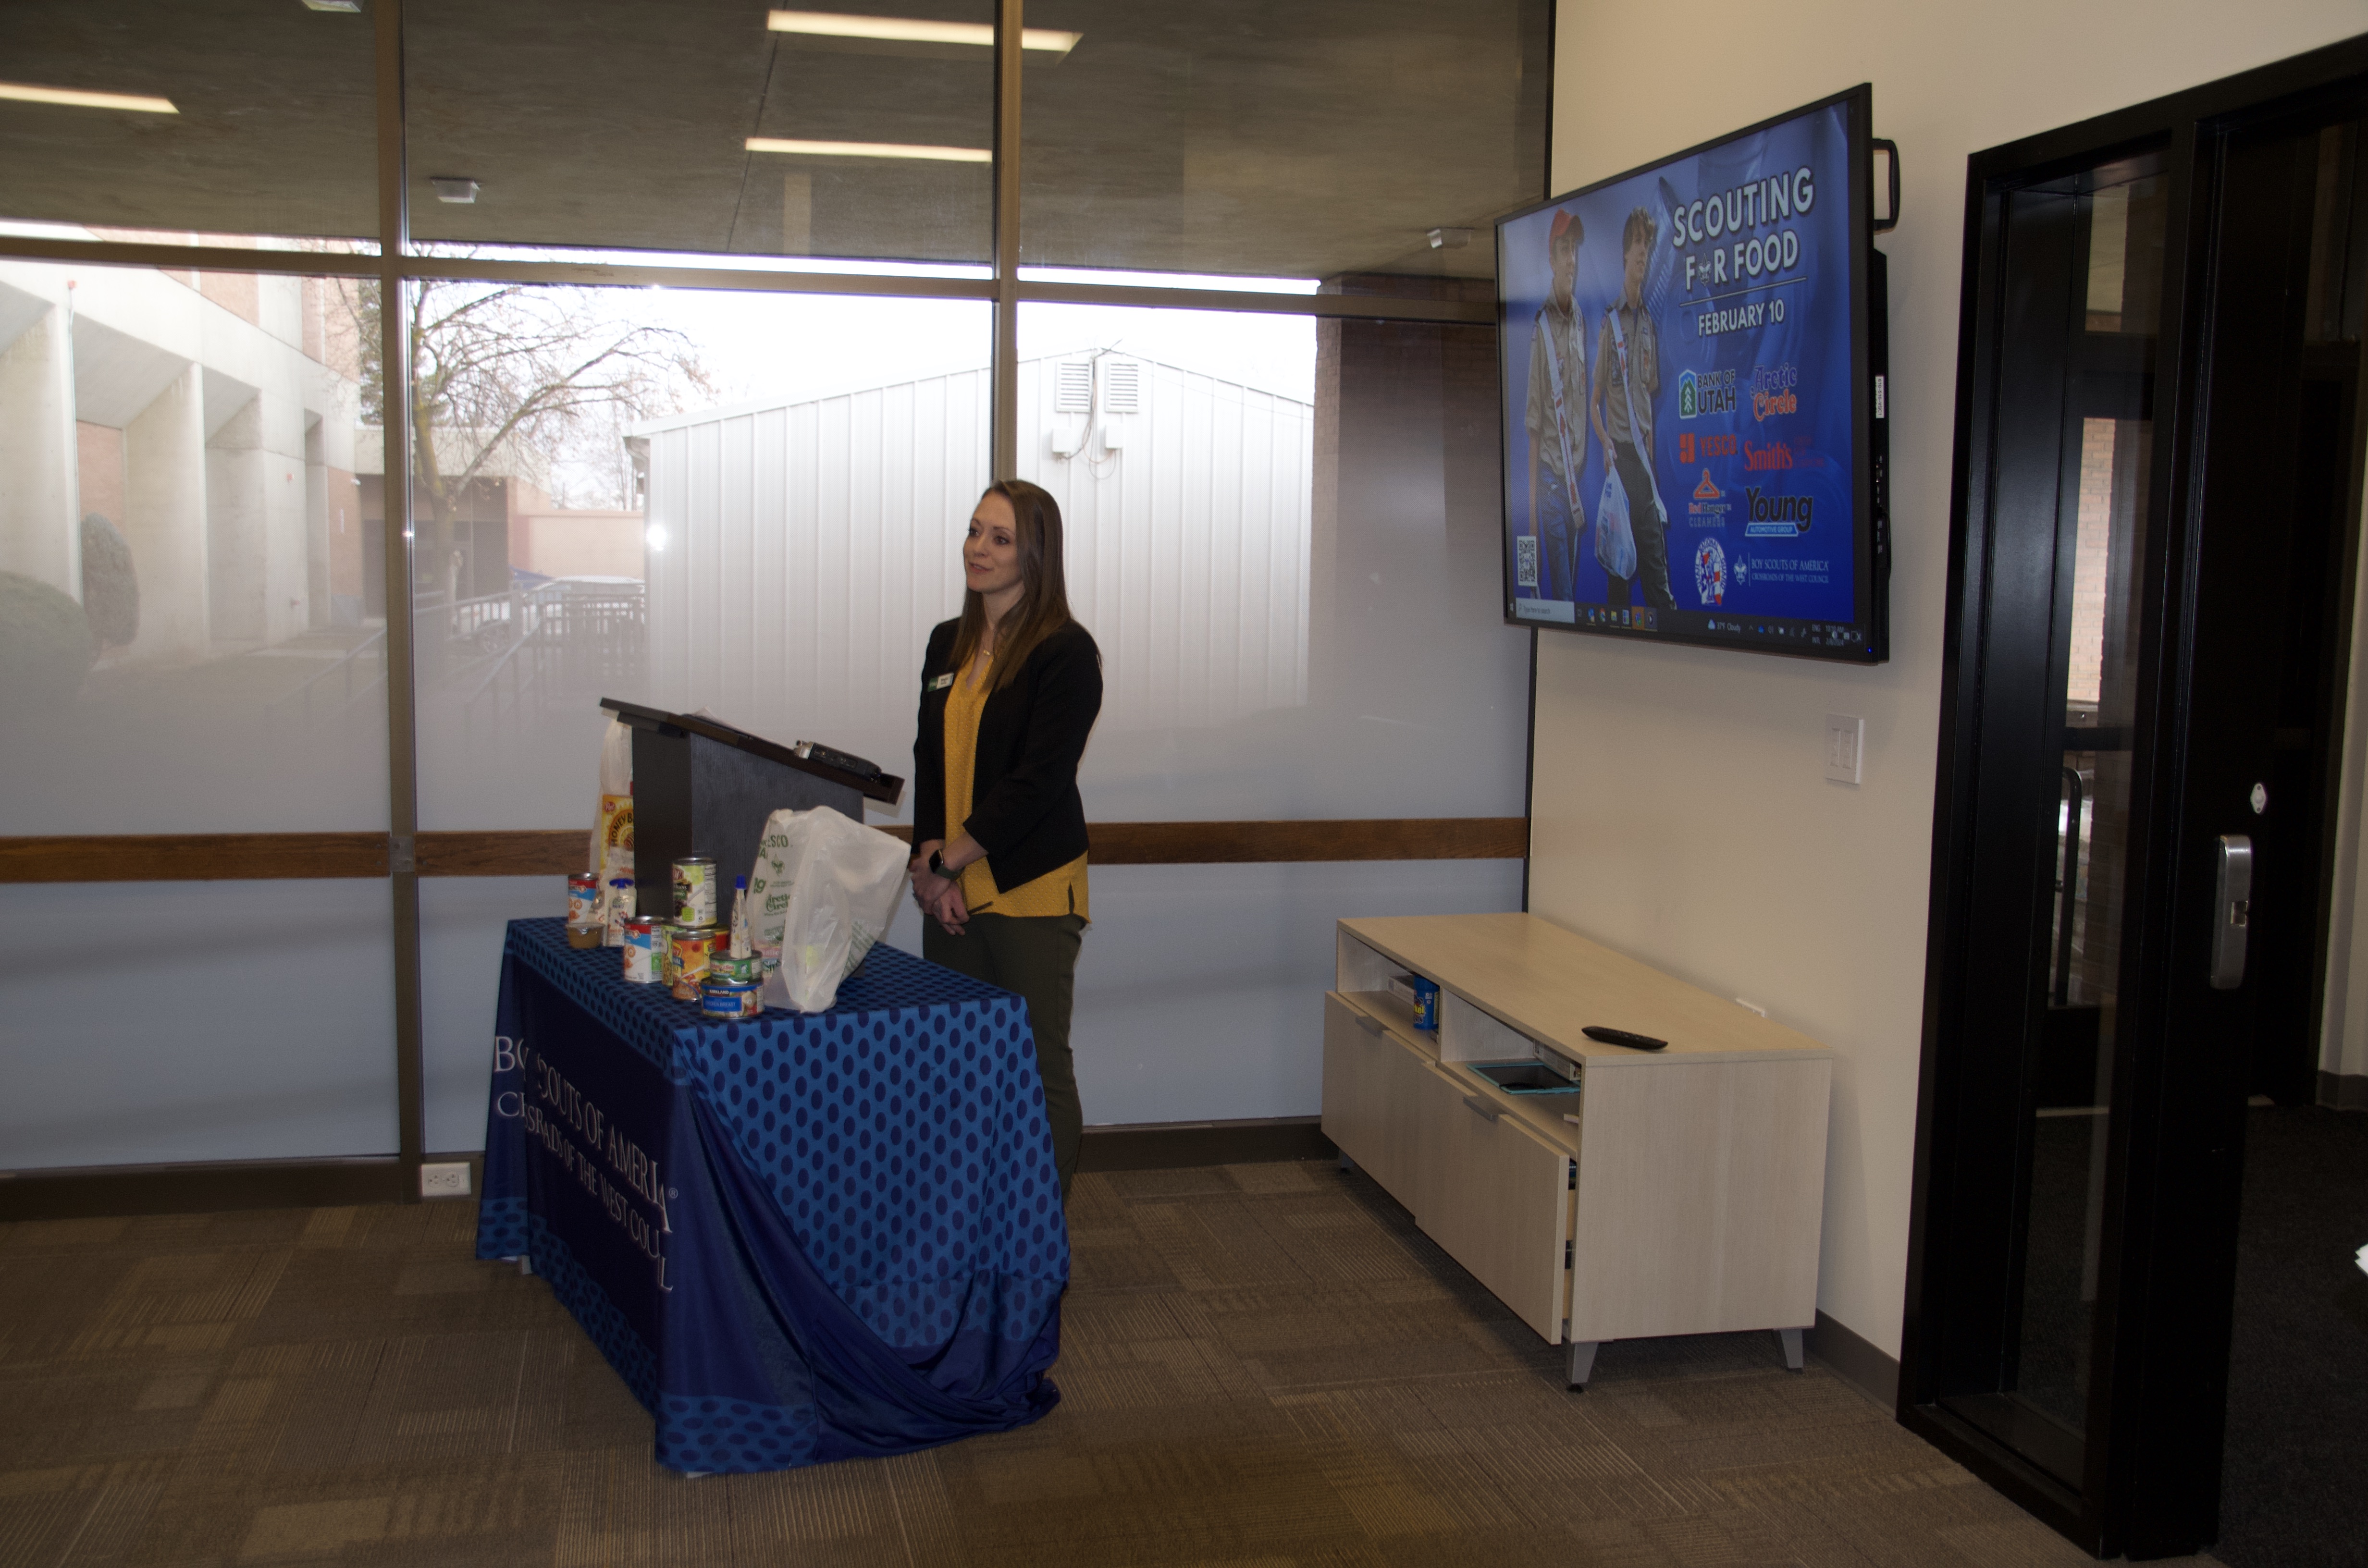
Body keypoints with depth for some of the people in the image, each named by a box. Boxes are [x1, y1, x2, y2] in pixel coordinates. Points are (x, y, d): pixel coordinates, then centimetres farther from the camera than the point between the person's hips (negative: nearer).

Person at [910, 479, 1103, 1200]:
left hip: (1032, 894, -6)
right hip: (952, 891, 6)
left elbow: (1038, 779, -14)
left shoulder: (1065, 651, -8)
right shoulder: (948, 645, 13)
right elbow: (931, 760, 13)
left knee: (1038, 1071, 1)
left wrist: (948, 861, -12)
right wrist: (930, 859, -3)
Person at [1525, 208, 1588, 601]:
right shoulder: (1541, 327, -10)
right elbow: (1534, 423, -11)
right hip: (1551, 475, -6)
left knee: (1576, 581, 12)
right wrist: (1532, 506, -12)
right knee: (1559, 589, -4)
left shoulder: (1582, 322, 9)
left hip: (1578, 474, 6)